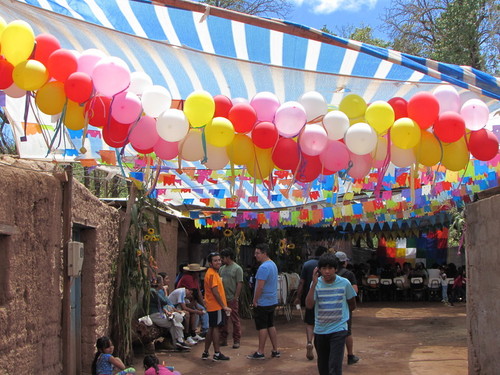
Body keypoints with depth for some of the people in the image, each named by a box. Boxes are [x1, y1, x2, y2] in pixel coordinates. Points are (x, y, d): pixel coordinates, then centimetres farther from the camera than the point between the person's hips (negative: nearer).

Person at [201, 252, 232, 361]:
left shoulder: (213, 273, 16)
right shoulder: (212, 274, -16)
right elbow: (215, 292, -21)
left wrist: (223, 306, 18)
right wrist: (224, 306, -17)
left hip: (212, 306, 10)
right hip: (216, 306, -10)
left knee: (211, 328, 13)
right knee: (216, 328, -4)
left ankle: (205, 353, 18)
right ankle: (217, 354, 1)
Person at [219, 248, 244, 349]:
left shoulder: (237, 268, -6)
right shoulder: (222, 268, 14)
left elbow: (239, 284, -10)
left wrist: (235, 297, -15)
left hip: (232, 299, -6)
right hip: (222, 299, 7)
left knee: (235, 320, -1)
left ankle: (236, 341, 5)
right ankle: (223, 339, 19)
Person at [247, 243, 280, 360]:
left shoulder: (263, 267, -20)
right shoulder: (273, 264, 11)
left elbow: (260, 286, -24)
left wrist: (255, 301, -14)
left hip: (263, 303, -9)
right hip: (272, 301, 9)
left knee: (262, 327, -3)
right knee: (271, 326, 13)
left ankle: (260, 352, 3)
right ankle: (275, 351, 16)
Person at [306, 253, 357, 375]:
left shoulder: (344, 283, -7)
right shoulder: (316, 283, -5)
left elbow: (352, 305, 8)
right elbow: (309, 305, -19)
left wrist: (338, 313, 5)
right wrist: (314, 284, -24)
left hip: (338, 330, -3)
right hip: (320, 331, 3)